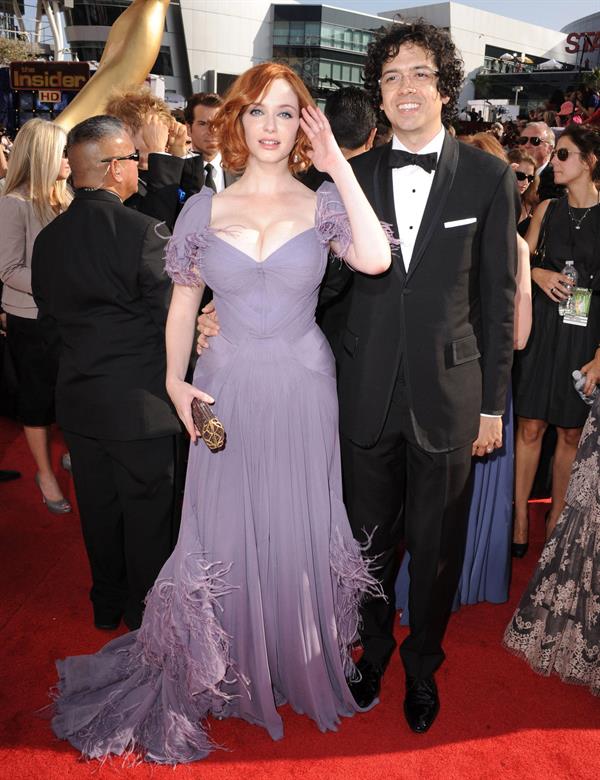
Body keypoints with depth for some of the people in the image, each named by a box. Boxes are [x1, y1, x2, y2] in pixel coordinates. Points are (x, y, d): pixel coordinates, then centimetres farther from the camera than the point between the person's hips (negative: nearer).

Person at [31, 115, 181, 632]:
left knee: (99, 507, 19)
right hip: (139, 401, -6)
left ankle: (107, 603, 37)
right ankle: (147, 609, 28)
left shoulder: (48, 239, 1)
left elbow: (50, 314, 10)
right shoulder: (143, 231, -18)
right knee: (148, 508, 12)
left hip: (78, 399, 6)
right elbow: (172, 318, -17)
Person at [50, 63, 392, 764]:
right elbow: (183, 303, 8)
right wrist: (175, 382, -1)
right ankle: (216, 675, 33)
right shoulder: (204, 209, 3)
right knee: (225, 530, 10)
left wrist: (339, 166, -17)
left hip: (303, 390, 0)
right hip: (227, 391, 1)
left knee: (300, 530, 11)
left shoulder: (323, 204, 0)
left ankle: (301, 665, 36)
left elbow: (374, 259, -19)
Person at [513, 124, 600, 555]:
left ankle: (557, 516, 23)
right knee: (531, 426, 3)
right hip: (543, 327, 2)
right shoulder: (547, 209, 7)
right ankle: (520, 514, 15)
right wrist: (538, 273, -9)